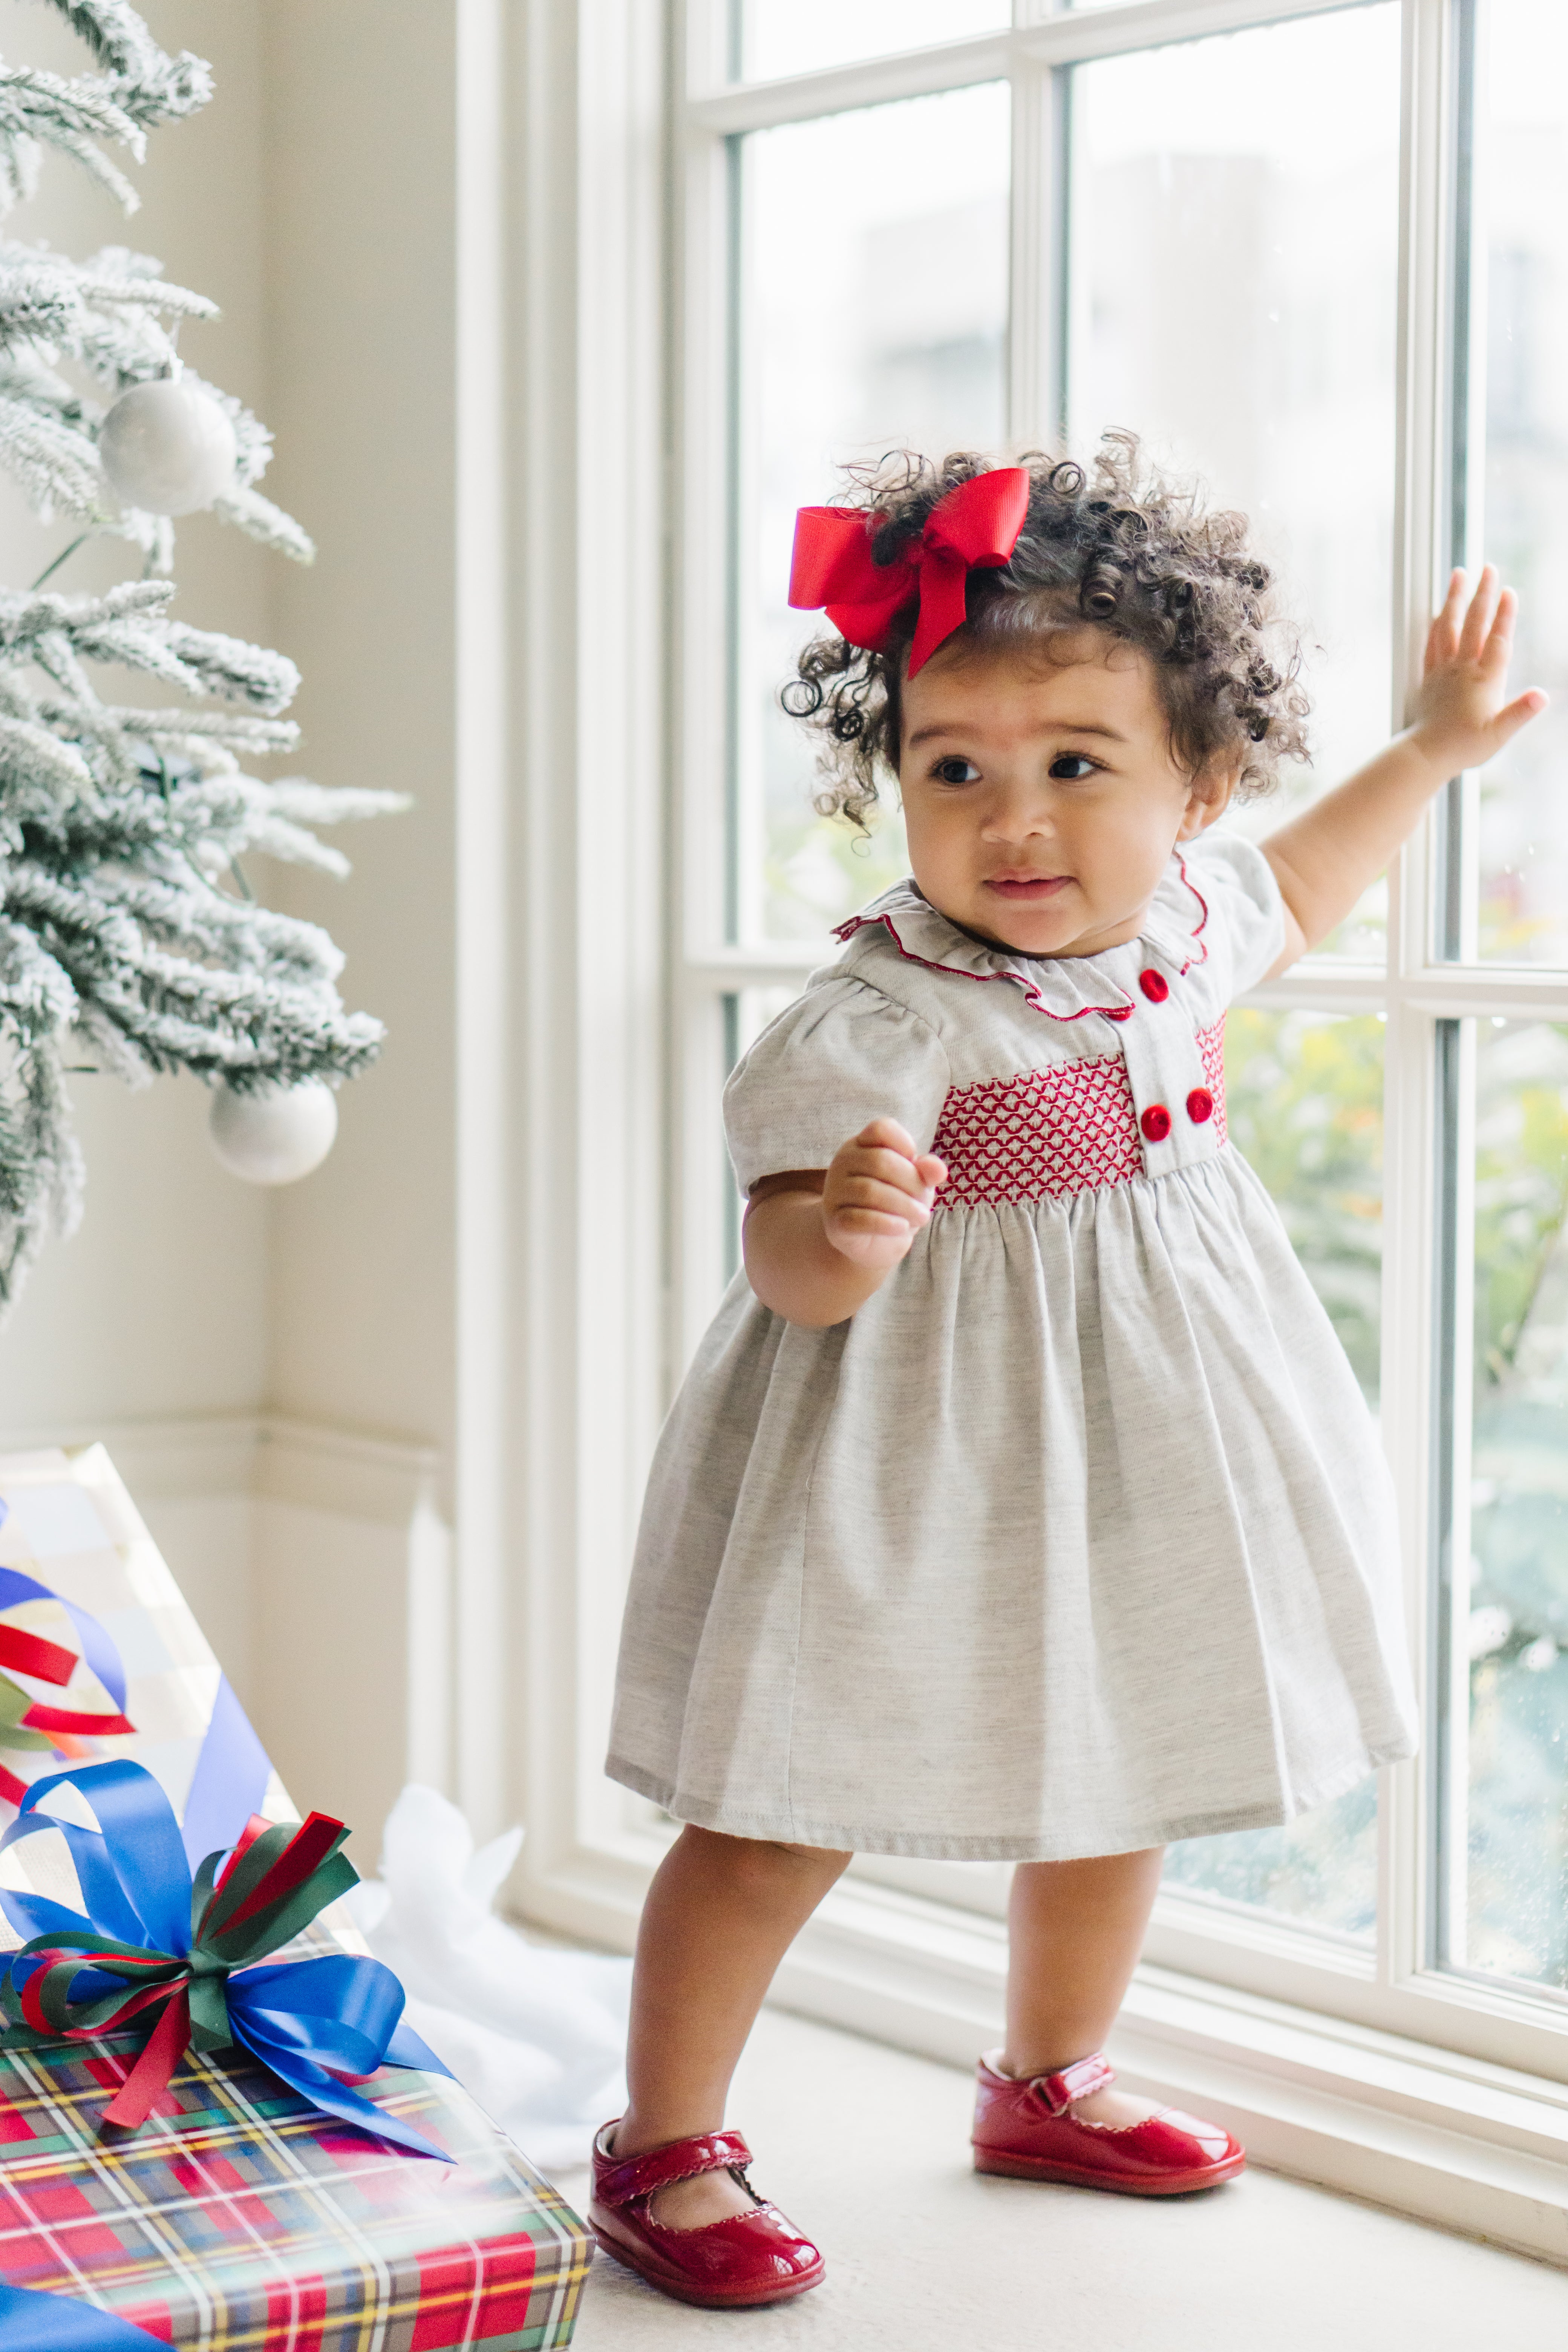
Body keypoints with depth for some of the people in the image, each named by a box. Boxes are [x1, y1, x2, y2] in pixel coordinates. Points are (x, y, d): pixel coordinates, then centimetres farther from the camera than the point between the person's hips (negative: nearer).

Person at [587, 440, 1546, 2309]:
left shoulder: (1183, 914, -2)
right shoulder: (881, 1023, -24)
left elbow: (1287, 891, 23)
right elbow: (786, 1257, -26)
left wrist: (1432, 749, 25)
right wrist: (846, 1240, -48)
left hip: (1131, 1463, 7)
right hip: (923, 1484, -7)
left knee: (1117, 1780, 21)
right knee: (785, 1819, 0)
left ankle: (1049, 2081, 44)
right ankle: (662, 2149, 18)